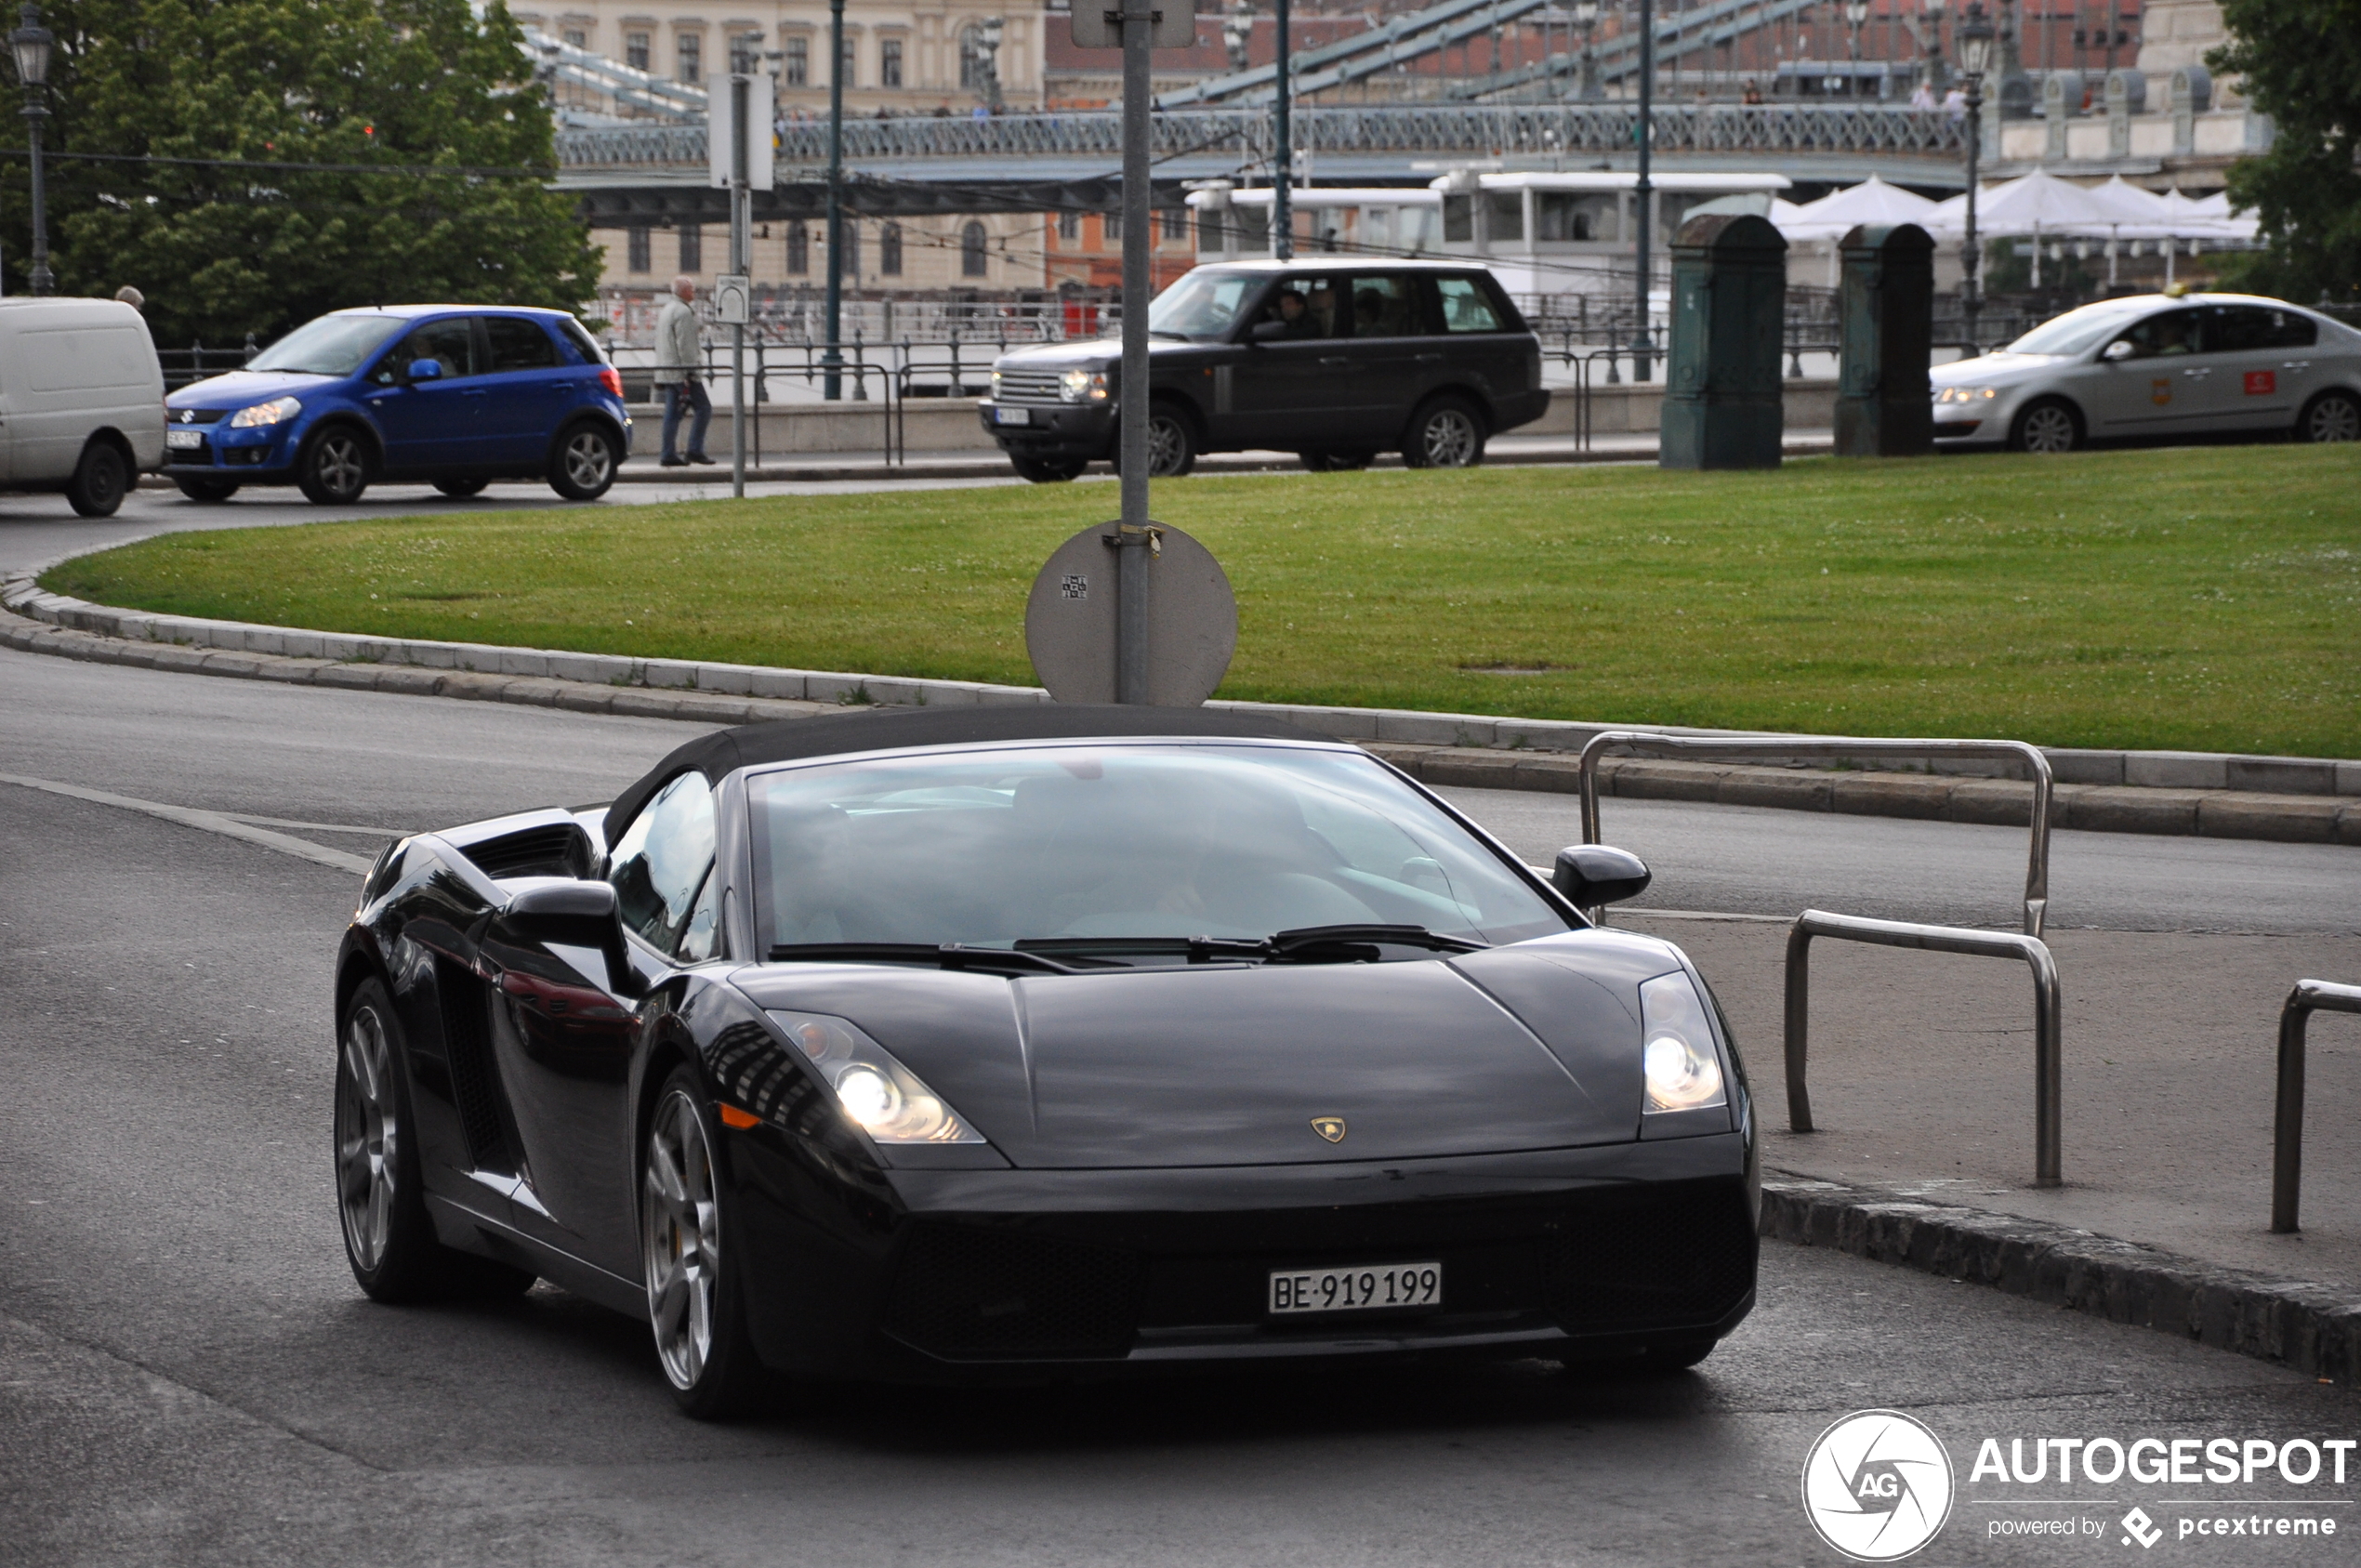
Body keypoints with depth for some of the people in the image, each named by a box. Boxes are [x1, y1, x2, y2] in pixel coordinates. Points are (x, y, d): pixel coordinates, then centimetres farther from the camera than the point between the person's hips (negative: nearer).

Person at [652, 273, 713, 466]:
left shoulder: (668, 309, 20)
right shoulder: (683, 312, -12)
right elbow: (685, 345, -18)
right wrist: (690, 373, -18)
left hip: (668, 371, 10)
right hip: (682, 371, -10)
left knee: (672, 412, 7)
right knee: (703, 408, -5)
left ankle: (669, 454, 4)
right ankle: (695, 450, -9)